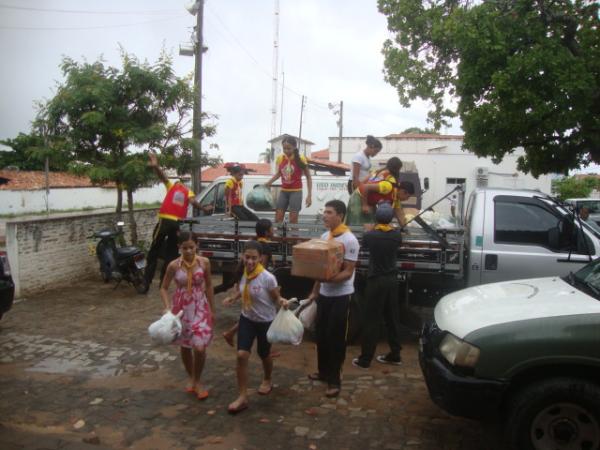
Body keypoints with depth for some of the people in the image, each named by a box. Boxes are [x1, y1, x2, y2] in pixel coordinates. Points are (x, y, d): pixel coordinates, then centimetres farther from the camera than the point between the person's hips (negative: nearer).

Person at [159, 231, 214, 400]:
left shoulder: (204, 262, -9)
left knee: (199, 348, -10)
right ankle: (191, 378, 39)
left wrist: (212, 310, 6)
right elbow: (164, 288, 0)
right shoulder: (174, 265, -11)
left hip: (200, 307, -1)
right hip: (181, 308, 1)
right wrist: (167, 308, -16)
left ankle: (197, 380, 16)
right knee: (185, 347, 15)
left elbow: (209, 286, 2)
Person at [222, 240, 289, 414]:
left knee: (263, 354, 17)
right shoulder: (245, 273, -8)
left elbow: (276, 298, -14)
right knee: (241, 355, -6)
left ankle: (267, 380, 50)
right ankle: (242, 397, 6)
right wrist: (233, 298, -1)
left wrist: (282, 302, -35)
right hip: (246, 319, 4)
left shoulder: (268, 278, -26)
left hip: (265, 322, -4)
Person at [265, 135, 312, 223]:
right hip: (283, 191, 4)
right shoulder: (279, 158, -1)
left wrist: (309, 195, -9)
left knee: (293, 220, -4)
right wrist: (268, 183, 3)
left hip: (296, 192, -4)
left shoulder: (301, 159, -11)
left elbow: (308, 177, -4)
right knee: (278, 219, 4)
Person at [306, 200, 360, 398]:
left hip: (340, 296, -7)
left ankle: (334, 380, 11)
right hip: (324, 294, 7)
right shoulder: (324, 237, 6)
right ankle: (324, 371, 33)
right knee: (321, 335, 16)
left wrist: (330, 279, -34)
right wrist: (315, 291, 16)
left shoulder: (349, 240, -17)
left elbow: (348, 272, -18)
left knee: (335, 338, 0)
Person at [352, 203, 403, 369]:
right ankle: (395, 355, 24)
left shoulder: (369, 235, -14)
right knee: (392, 319, 14)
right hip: (392, 280, 4)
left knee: (372, 321, 0)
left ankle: (365, 359, 5)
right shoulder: (396, 235, -3)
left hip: (376, 281, -4)